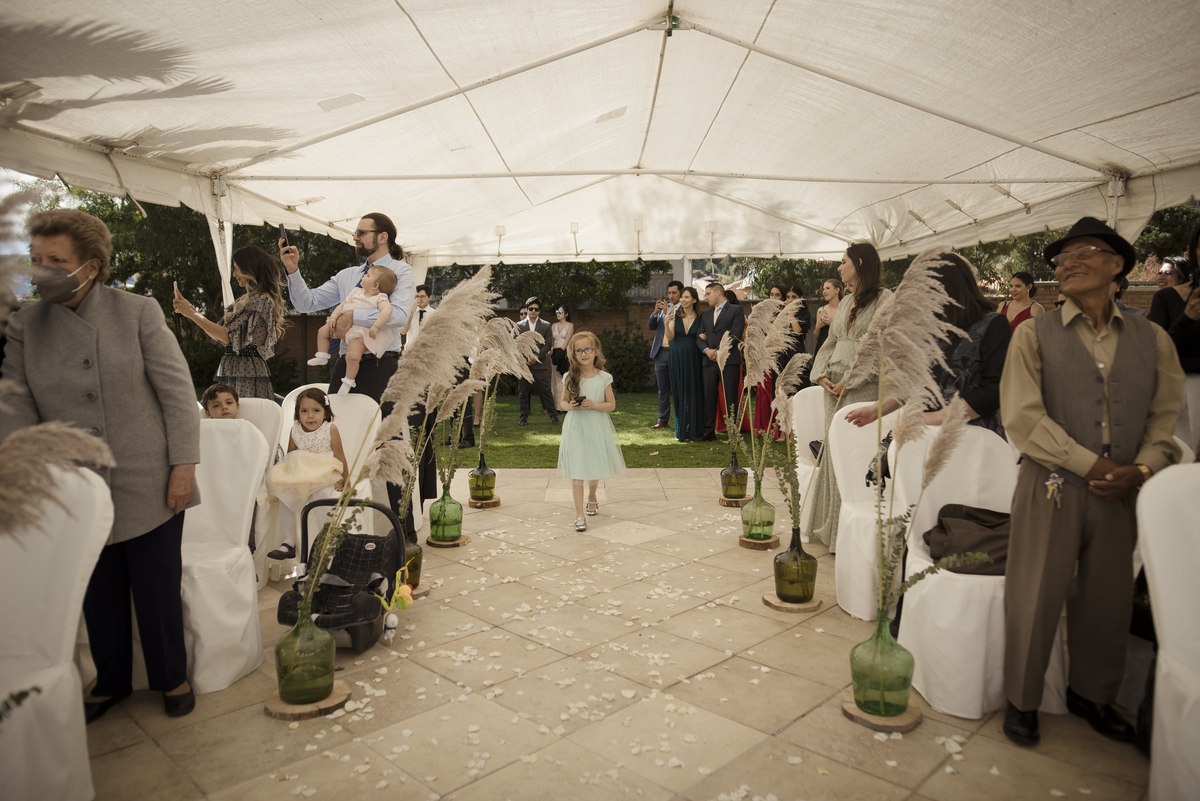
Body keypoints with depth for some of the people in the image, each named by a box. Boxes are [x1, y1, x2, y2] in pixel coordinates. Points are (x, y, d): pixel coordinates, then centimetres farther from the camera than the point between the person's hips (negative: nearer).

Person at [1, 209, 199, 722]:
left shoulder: (138, 313, -4)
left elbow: (178, 392, -5)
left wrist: (184, 465, -10)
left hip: (150, 487, -2)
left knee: (158, 590, 8)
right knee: (99, 595, 16)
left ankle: (171, 677, 31)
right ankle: (112, 682, 39)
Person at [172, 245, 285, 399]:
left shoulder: (263, 300, -11)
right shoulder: (246, 300, 19)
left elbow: (228, 336, -16)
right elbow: (217, 335, 17)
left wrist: (192, 313, -8)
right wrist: (191, 310, 13)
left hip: (247, 373, -9)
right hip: (233, 371, 9)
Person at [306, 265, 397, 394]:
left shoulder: (380, 298, -10)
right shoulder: (357, 292, 12)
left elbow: (386, 311, -28)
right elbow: (342, 305, 15)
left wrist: (375, 326, -36)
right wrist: (334, 316, -1)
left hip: (359, 333, -8)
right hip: (343, 326, 8)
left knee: (353, 356, -27)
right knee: (322, 331, 15)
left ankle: (348, 382, -7)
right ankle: (322, 357, 31)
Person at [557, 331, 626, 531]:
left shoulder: (604, 378, -4)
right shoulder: (569, 378, -2)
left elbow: (612, 404, 0)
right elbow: (563, 401, 9)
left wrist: (594, 405, -18)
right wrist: (570, 406, -14)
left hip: (597, 428, 1)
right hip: (575, 427, -1)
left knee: (595, 468, 15)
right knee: (576, 471, -4)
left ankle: (592, 497, 45)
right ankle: (580, 514, 2)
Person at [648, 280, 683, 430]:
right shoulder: (663, 306, 11)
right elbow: (651, 326, 7)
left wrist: (667, 313, -21)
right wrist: (655, 312, -11)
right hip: (660, 353, 5)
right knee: (663, 389, 13)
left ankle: (679, 421, 7)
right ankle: (663, 419, 23)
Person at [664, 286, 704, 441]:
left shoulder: (699, 318, 2)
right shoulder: (675, 315, 3)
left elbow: (701, 338, 9)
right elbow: (670, 337, -7)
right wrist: (666, 324, -23)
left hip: (693, 358, -1)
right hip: (677, 358, 1)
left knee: (693, 393, 0)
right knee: (679, 393, 5)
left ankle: (692, 430, 8)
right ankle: (680, 430, 12)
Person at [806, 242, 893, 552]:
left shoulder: (884, 299, -4)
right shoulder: (846, 303, 20)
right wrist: (822, 376, 1)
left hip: (864, 389, -7)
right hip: (835, 388, 8)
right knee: (835, 454, 9)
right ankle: (833, 527, 19)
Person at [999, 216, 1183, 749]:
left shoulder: (1152, 339, 9)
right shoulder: (1034, 335, -2)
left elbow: (1167, 416, 6)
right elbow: (1023, 417, -10)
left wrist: (1141, 470, -11)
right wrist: (1089, 465, -15)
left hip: (1120, 492, 3)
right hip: (1051, 487, -3)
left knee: (1108, 600, 15)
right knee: (1035, 599, 4)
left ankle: (1092, 694, 38)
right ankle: (1021, 700, 23)